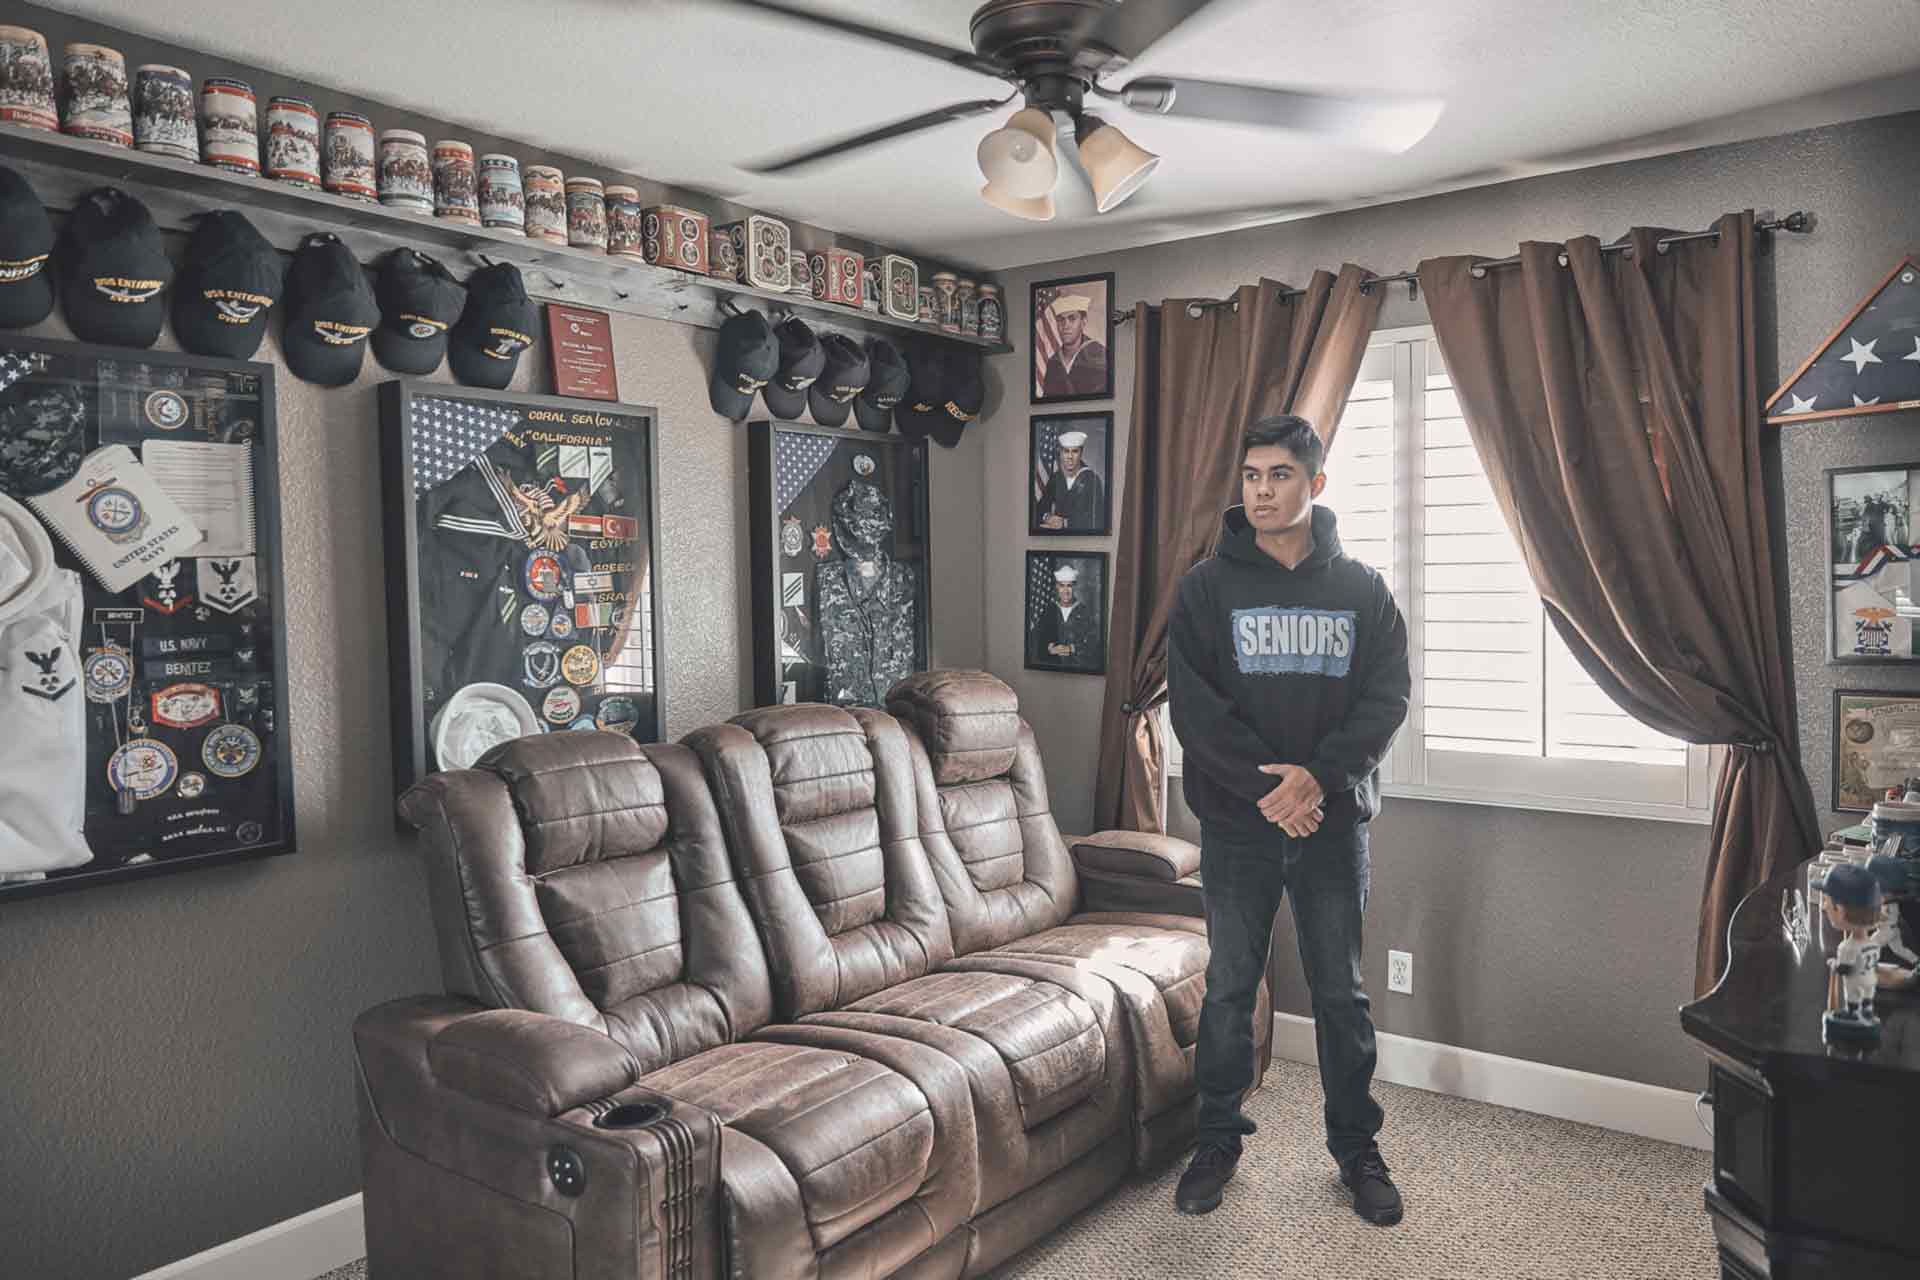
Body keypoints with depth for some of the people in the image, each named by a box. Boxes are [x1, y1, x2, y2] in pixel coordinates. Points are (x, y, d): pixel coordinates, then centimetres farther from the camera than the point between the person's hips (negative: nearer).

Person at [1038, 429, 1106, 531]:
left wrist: (1065, 523, -16)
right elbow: (1042, 507, 9)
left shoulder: (1091, 478, -8)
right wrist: (1047, 517, -12)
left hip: (1083, 534, -3)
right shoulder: (1055, 477, 6)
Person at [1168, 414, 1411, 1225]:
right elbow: (1193, 703, -9)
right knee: (1229, 990, 9)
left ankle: (1356, 1147, 28)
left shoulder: (1362, 590, 3)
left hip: (1334, 820, 1)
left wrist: (1318, 775, -19)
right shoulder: (1209, 586, -1)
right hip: (1236, 824, -1)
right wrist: (1266, 784, -18)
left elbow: (1387, 698, -4)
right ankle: (1218, 1140, 26)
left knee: (1341, 992, 11)